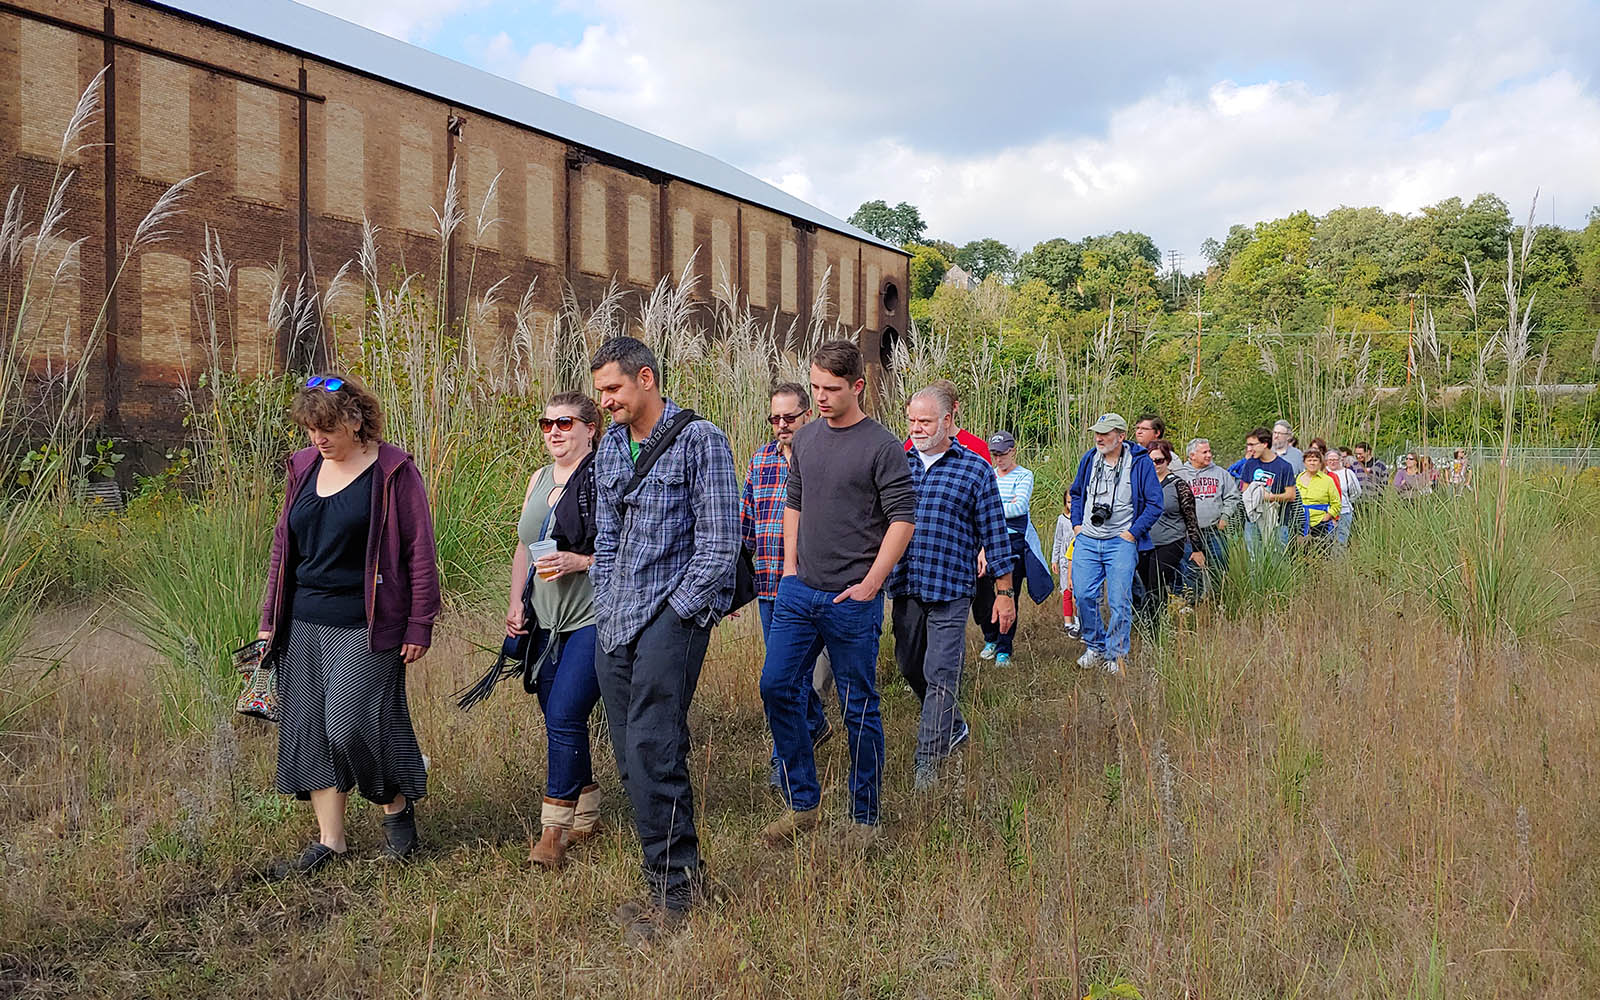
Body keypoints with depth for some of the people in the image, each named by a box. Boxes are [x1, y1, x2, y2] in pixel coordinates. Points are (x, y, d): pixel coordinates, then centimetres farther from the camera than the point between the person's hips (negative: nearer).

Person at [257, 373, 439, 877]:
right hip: (304, 623, 6)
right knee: (308, 730, 7)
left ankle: (397, 805, 16)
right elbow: (283, 545, 17)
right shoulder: (303, 467, 10)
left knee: (351, 723, -11)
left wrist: (419, 625, -9)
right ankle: (329, 840, 18)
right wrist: (270, 619, 16)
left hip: (366, 626, -6)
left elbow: (419, 552, -7)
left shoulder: (392, 471, -7)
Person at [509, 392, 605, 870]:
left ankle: (554, 828, -1)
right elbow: (524, 547, 21)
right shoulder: (539, 480, 15)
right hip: (547, 621, 8)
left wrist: (579, 562, -20)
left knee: (565, 716, -11)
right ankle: (586, 815, 27)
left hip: (593, 617, -8)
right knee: (558, 718, 12)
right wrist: (515, 601, 10)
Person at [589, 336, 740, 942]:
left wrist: (674, 612, -11)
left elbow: (719, 542, -9)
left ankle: (674, 889, -2)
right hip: (616, 621, 7)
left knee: (651, 751, -13)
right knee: (633, 756, 7)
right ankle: (676, 871, 19)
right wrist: (605, 605, 11)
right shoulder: (610, 445, 16)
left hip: (673, 614, -7)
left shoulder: (700, 441, -6)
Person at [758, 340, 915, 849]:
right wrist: (790, 567, 11)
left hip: (852, 598, -6)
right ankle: (803, 803, 18)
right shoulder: (806, 437, 10)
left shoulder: (882, 446, -9)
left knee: (859, 709, 3)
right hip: (799, 591, 6)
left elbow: (903, 518, -10)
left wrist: (869, 585, -14)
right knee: (777, 687, 4)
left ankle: (864, 817, 18)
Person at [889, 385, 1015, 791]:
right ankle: (953, 728, 38)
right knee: (910, 667, 15)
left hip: (950, 589, -5)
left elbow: (995, 534, 1)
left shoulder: (975, 470, -1)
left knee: (940, 675, -5)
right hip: (904, 588, 5)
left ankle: (928, 761, 3)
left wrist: (1004, 592, 0)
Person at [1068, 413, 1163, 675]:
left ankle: (1115, 655, 10)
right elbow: (1076, 492, 23)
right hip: (1087, 540, 4)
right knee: (1083, 595, -2)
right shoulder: (1089, 459, 7)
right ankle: (1095, 646, 19)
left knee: (1119, 601, -4)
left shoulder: (1140, 463, -6)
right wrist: (1077, 524, 11)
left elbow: (1155, 504, -5)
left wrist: (1132, 533, -9)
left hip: (1121, 542, -4)